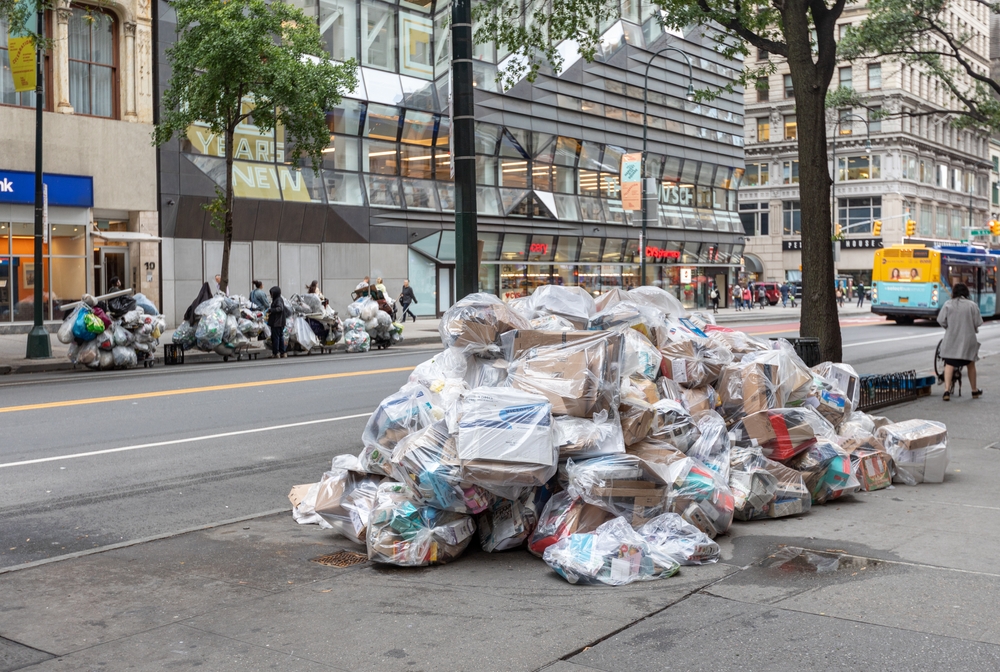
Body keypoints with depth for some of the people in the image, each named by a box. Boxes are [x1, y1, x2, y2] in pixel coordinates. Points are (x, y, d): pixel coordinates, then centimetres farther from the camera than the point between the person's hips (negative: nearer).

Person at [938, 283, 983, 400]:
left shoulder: (948, 304, -3)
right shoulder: (972, 305, -4)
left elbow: (941, 320, -6)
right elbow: (978, 323, -4)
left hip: (951, 339, -1)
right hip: (968, 339, 1)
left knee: (949, 364, 0)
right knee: (970, 364, 16)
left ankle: (947, 390, -15)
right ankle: (975, 391, 29)